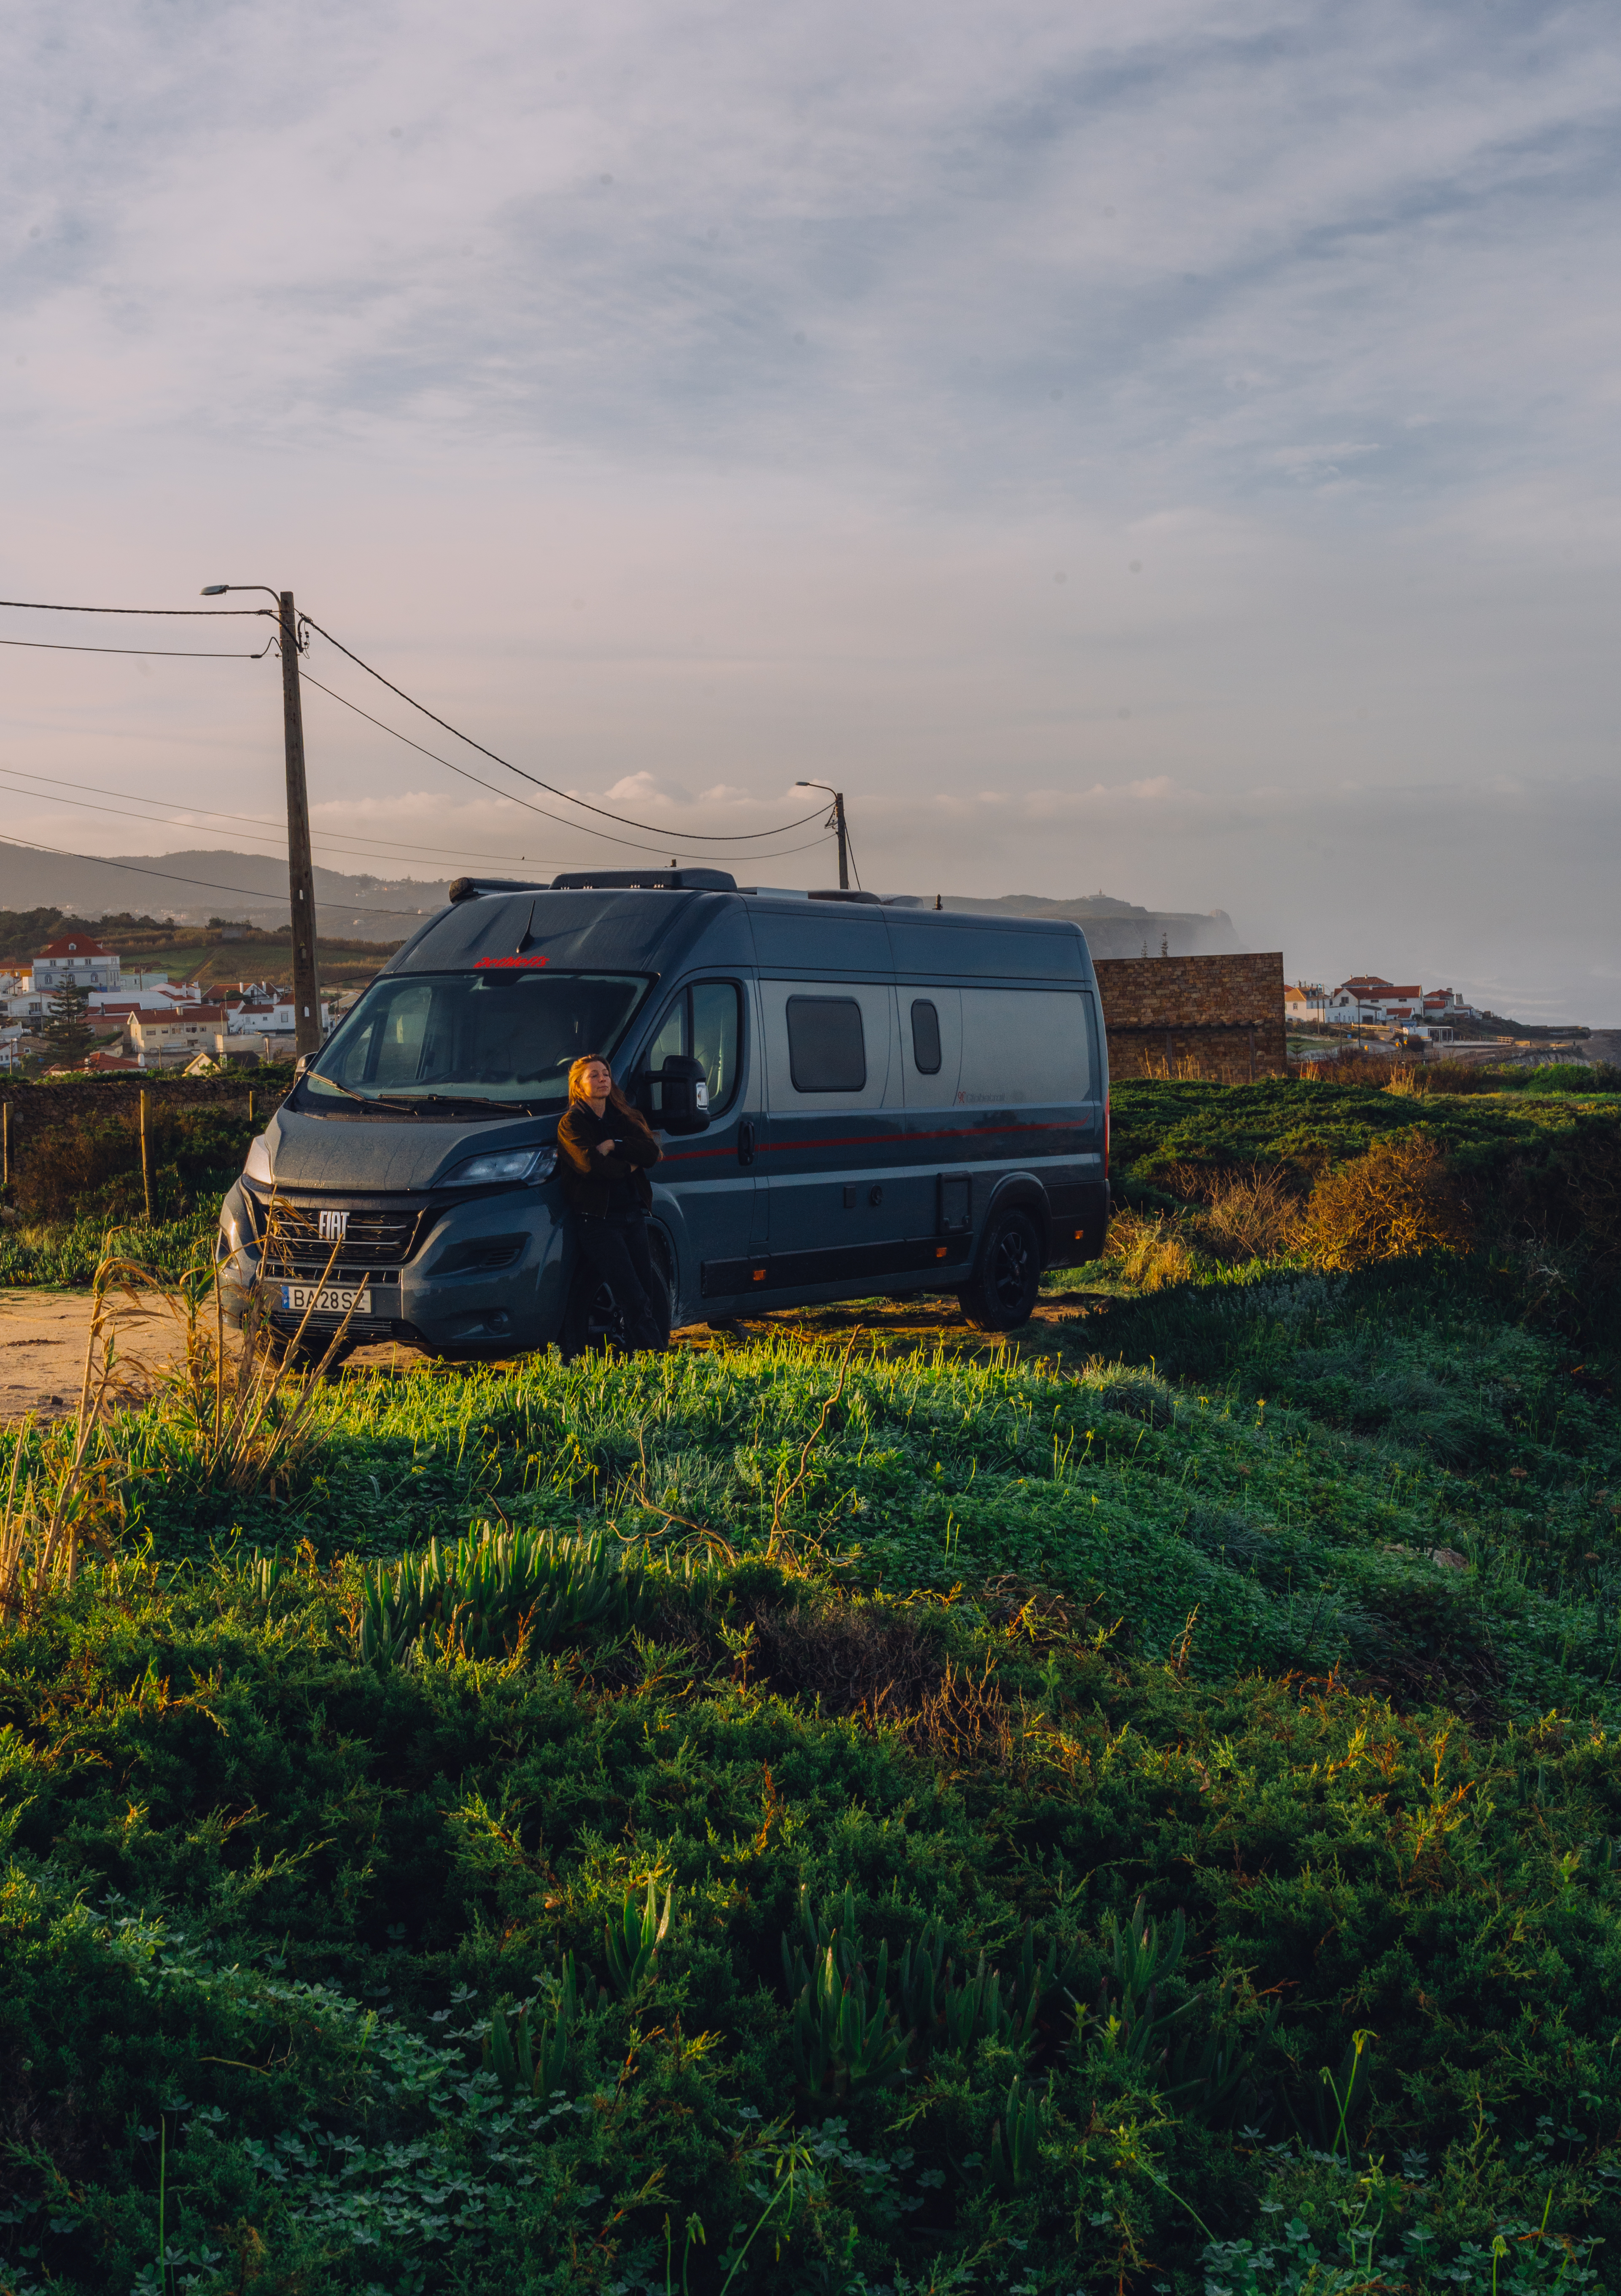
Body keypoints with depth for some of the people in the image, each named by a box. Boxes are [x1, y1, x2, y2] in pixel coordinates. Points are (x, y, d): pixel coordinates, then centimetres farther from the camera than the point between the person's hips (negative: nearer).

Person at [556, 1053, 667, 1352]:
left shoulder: (627, 1119, 17)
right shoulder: (572, 1123, 1)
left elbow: (652, 1153, 0)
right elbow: (590, 1164, -16)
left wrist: (614, 1146, -10)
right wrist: (628, 1166, -3)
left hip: (634, 1215, 6)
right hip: (598, 1221, -6)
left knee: (650, 1297, 1)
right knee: (636, 1302, -15)